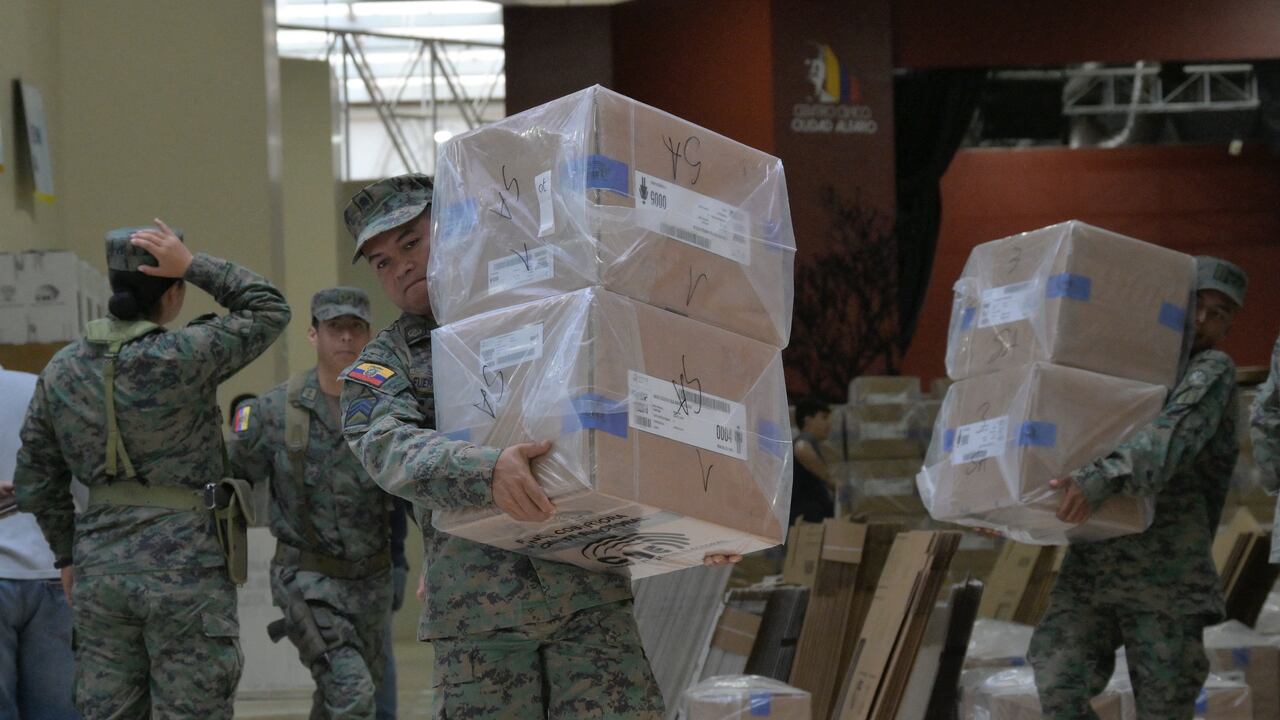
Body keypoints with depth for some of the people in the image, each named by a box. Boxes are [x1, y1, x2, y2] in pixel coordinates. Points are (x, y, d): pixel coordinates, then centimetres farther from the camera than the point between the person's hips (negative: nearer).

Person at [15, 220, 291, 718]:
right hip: (185, 565, -5)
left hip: (99, 567, 5)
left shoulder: (62, 370, 5)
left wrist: (69, 555, 21)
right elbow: (269, 311, 0)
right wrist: (193, 265, -5)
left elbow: (35, 484, 10)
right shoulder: (183, 358, -13)